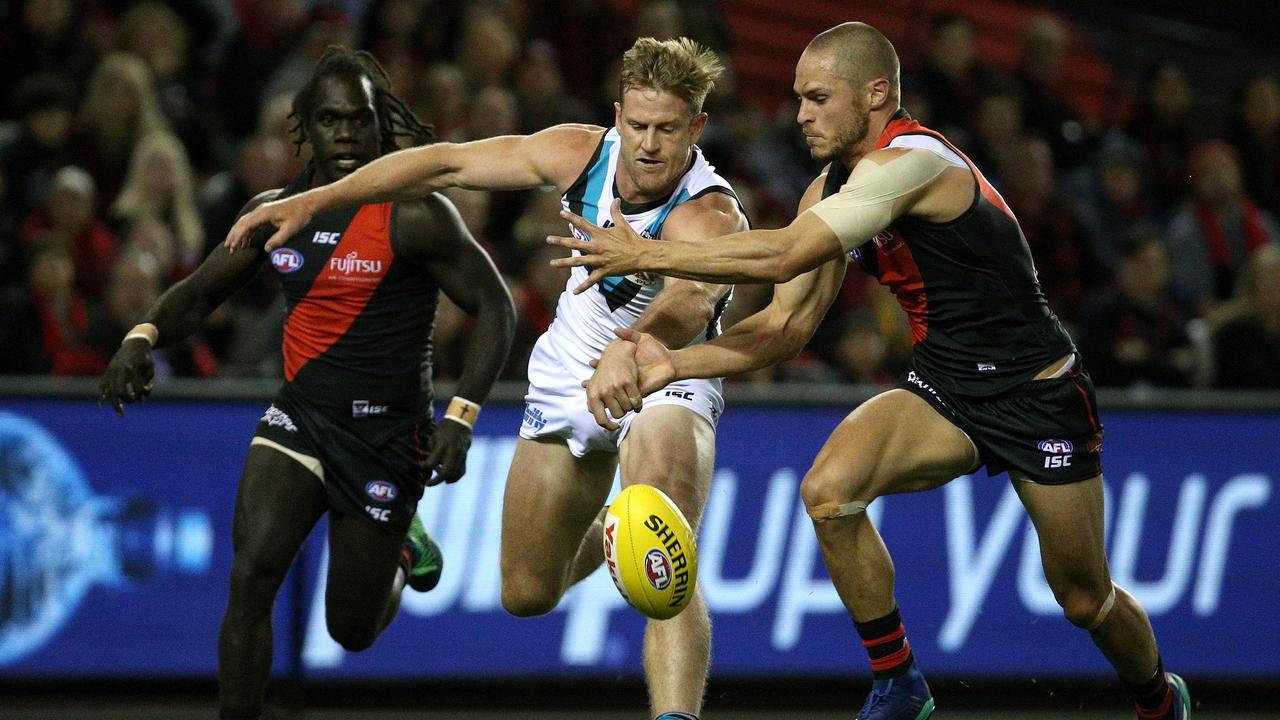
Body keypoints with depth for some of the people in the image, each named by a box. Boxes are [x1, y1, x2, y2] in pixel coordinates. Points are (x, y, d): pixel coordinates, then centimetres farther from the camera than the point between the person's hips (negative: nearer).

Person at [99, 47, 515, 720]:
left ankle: (402, 547, 42)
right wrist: (143, 336, -11)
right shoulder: (276, 211, 2)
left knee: (352, 630, 8)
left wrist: (461, 417, -21)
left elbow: (494, 307, -11)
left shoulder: (415, 215, -14)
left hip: (386, 433, -3)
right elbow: (199, 292, 11)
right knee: (251, 578, -21)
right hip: (299, 416, 3)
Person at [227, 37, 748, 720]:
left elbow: (690, 303, -55)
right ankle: (603, 537, 48)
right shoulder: (580, 153, -17)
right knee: (526, 595, 10)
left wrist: (632, 353, -76)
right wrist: (312, 201, -12)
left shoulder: (709, 218, -33)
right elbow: (449, 163, -9)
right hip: (567, 376, 5)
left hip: (663, 376, -5)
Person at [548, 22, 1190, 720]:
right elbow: (787, 324, 3)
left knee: (1085, 600, 5)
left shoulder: (910, 162, -25)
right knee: (828, 489, -22)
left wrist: (648, 254, -25)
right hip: (941, 393, 7)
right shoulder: (832, 189, 3)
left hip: (1037, 398, -7)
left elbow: (781, 255, -31)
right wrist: (679, 363, -11)